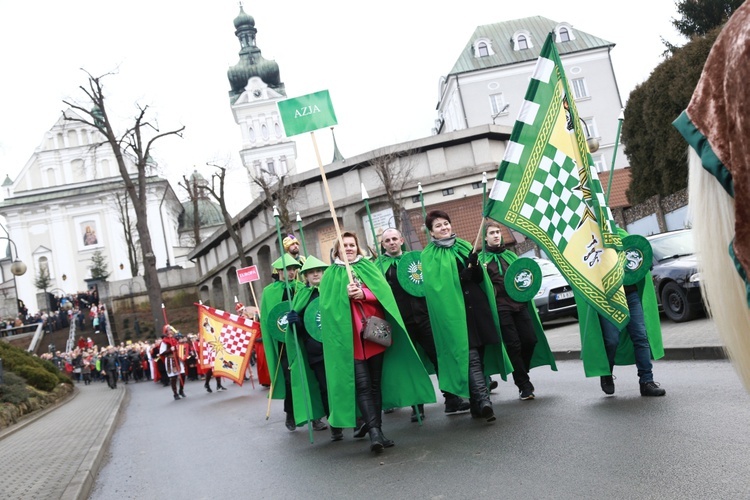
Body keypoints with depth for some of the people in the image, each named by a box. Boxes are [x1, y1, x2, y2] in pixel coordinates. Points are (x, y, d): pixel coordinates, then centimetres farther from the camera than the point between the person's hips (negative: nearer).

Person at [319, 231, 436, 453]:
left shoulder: (368, 267, 15)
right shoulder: (331, 275, 11)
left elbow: (383, 291, 0)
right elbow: (328, 305, -1)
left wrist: (363, 293, -17)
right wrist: (345, 295, -18)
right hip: (350, 337, -2)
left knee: (376, 383, 5)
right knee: (362, 385, -11)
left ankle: (376, 430, 12)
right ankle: (374, 431, -17)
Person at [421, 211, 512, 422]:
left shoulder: (464, 247, 17)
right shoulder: (430, 256, 4)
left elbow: (479, 277, 10)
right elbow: (442, 284, -9)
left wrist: (474, 264, -11)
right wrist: (468, 270, -20)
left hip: (477, 307, 5)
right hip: (455, 311, -5)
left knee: (479, 355, 5)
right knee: (471, 356, -16)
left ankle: (477, 404, 13)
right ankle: (484, 401, -25)